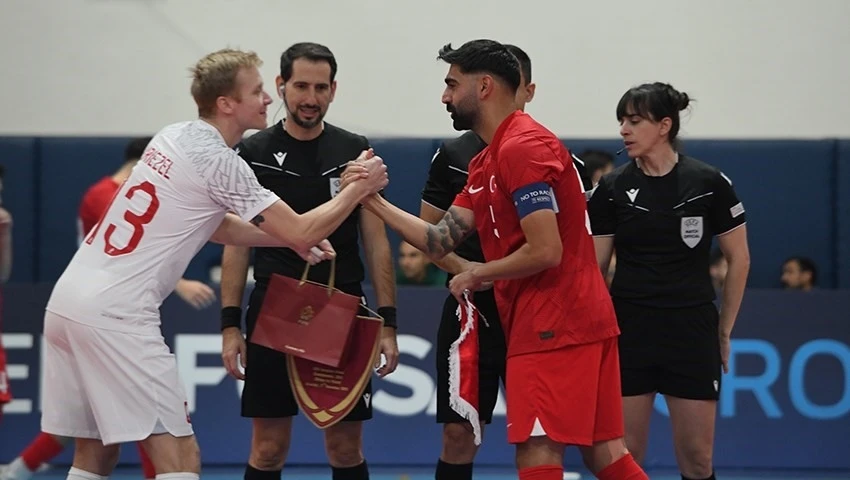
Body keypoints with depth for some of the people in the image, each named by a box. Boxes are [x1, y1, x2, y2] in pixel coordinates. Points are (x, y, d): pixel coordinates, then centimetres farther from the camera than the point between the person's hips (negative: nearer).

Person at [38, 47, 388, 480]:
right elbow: (302, 234, -9)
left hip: (67, 299, 9)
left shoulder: (173, 137, 14)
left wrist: (290, 238, 19)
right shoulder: (219, 161, -11)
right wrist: (360, 187, 4)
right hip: (115, 316, -9)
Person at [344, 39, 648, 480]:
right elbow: (440, 242, 13)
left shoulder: (522, 147, -14)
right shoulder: (483, 163, 18)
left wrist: (477, 274, -7)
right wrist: (373, 201, 8)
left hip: (554, 325, -10)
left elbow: (545, 252, -21)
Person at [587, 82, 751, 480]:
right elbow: (592, 267, 5)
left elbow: (739, 259, 4)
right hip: (629, 328, 1)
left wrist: (724, 330, 5)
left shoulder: (709, 183, -4)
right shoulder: (611, 188, 1)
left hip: (691, 331, -1)